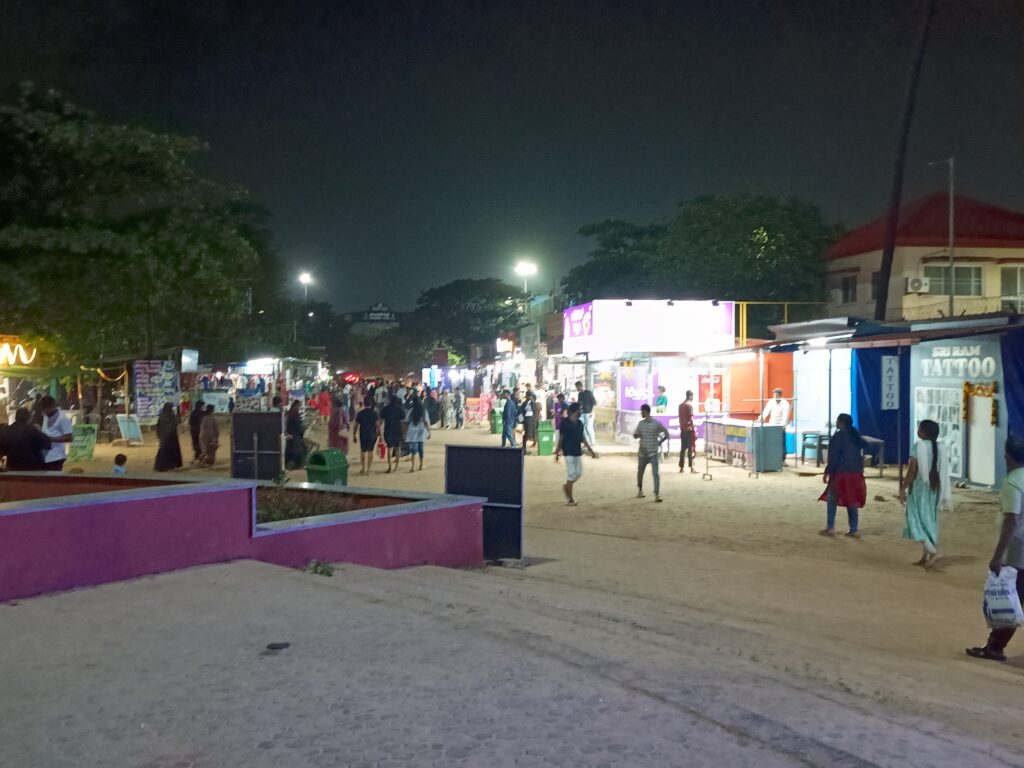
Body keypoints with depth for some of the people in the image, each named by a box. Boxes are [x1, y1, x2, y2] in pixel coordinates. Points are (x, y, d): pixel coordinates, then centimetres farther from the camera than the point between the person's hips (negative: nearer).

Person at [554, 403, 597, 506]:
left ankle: (566, 487, 32)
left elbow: (583, 438, 13)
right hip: (569, 452, -6)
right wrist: (557, 452, -10)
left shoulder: (580, 423, 6)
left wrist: (590, 449, 12)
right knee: (572, 474, -5)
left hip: (578, 452, 6)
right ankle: (570, 498, 5)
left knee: (579, 473, 7)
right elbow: (560, 439, -10)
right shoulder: (565, 423, -12)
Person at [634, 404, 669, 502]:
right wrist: (636, 435, -13)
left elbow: (667, 434, -2)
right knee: (640, 471, 15)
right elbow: (636, 435, 10)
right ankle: (640, 490, 35)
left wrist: (659, 443, -6)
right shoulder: (641, 423, 4)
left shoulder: (657, 424, -10)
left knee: (655, 474, -10)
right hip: (642, 453, 4)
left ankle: (657, 495, -11)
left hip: (653, 453, -4)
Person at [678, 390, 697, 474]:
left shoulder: (680, 405, 11)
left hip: (682, 429, 7)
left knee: (683, 448, 11)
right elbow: (690, 419, -16)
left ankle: (681, 467, 12)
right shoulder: (689, 405, -12)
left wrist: (681, 426, 18)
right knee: (690, 448, -6)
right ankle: (691, 468, -9)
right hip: (689, 429, -7)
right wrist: (694, 431, -12)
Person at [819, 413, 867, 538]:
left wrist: (827, 472, -12)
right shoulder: (856, 435, 11)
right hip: (855, 472, 7)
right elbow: (859, 453, 16)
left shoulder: (839, 436, -13)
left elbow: (834, 456, -16)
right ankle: (854, 530, 10)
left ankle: (830, 528, 6)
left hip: (841, 473, -7)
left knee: (832, 499, 5)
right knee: (852, 501, 11)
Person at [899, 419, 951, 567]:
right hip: (935, 488, 6)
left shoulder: (918, 446, -14)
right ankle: (926, 555, 15)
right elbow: (943, 472, 8)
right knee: (929, 520, 13)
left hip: (919, 488, -6)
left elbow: (912, 471, -16)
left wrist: (902, 489, -8)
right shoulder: (942, 448, 4)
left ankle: (931, 550, -18)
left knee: (917, 520, -1)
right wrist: (944, 493, 16)